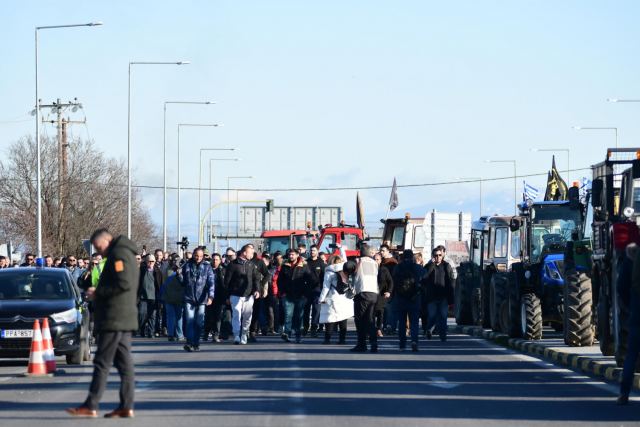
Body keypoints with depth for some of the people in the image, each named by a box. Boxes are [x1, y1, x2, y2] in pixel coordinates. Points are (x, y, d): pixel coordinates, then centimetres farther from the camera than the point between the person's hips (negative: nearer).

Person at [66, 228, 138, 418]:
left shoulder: (118, 254, -12)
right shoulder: (126, 254, 19)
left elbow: (124, 283, -22)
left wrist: (99, 292, -13)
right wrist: (99, 294, 15)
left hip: (114, 318, -10)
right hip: (125, 319, 10)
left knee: (102, 363, -8)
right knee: (124, 363, 7)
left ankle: (91, 406, -8)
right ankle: (126, 406, 6)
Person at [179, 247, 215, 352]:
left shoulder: (207, 267, 4)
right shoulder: (187, 266, 9)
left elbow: (211, 282, -3)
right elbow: (182, 281, 16)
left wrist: (211, 296, -17)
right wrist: (179, 275, -5)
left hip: (201, 299, 0)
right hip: (189, 298, 0)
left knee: (199, 322, 2)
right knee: (190, 320, -13)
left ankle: (196, 343, 13)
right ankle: (189, 343, -20)